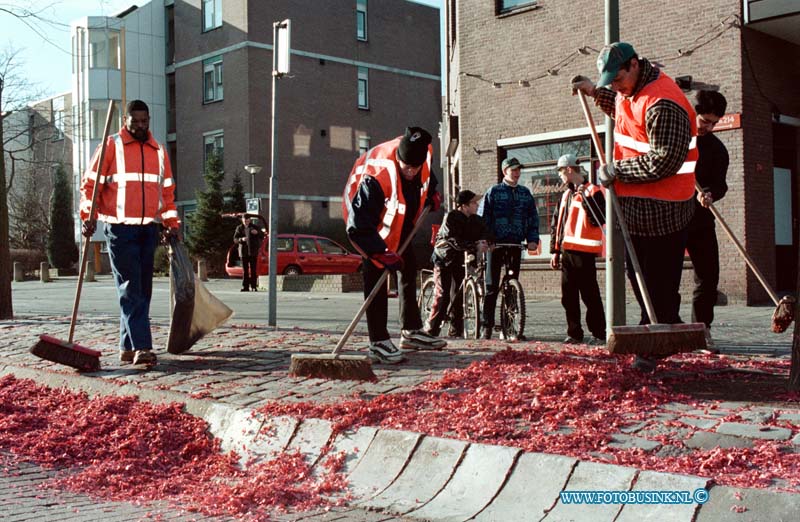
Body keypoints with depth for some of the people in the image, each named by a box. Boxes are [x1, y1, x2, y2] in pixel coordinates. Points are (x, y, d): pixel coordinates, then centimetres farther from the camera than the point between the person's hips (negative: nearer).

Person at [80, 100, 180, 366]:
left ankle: (128, 348, 15)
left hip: (149, 228, 6)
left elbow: (167, 191, 20)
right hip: (120, 227, -5)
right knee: (130, 289, -9)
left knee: (143, 290, 7)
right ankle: (141, 347, -14)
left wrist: (171, 224, 12)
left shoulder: (159, 151, 15)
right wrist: (89, 216, -16)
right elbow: (90, 184, -3)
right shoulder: (111, 146, 0)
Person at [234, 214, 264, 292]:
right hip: (243, 251, 1)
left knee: (253, 270, -5)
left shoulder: (254, 227, 7)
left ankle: (254, 286, -2)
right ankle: (245, 287, 5)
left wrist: (257, 232, -12)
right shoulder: (239, 228, 9)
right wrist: (241, 239, -16)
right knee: (245, 271, 2)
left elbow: (262, 236, 8)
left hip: (253, 251, -1)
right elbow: (235, 239, 5)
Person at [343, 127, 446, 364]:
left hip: (401, 218, 8)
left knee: (408, 268, 13)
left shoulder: (424, 152, -22)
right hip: (369, 218, -7)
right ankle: (378, 343, -8)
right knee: (376, 275, -14)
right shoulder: (376, 177, -42)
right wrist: (381, 254, -45)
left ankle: (411, 331, 27)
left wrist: (431, 193, 4)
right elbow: (358, 227, -41)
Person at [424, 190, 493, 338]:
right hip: (444, 258, -5)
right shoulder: (451, 217, -17)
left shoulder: (476, 220, 2)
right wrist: (475, 246, -39)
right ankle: (431, 329, -4)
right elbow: (455, 241, -28)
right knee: (442, 294, -10)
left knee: (458, 294, 0)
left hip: (460, 260, 5)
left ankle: (455, 330, 6)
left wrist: (484, 241, -30)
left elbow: (486, 233, -6)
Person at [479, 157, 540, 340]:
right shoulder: (494, 192, 3)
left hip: (516, 243, 3)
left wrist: (533, 239, -2)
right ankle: (487, 325, 2)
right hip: (496, 243, -3)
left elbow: (533, 217, 11)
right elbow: (483, 217, 0)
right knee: (492, 286, -2)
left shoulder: (525, 193, 12)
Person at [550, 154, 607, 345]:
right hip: (567, 252, 8)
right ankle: (574, 333, 16)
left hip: (583, 253, -8)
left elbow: (599, 221, -17)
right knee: (568, 296, 9)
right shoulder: (566, 195, 18)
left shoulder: (592, 191, -6)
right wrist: (555, 250, 17)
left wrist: (585, 198, -23)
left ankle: (599, 334, 0)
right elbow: (556, 224, 20)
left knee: (590, 295, -5)